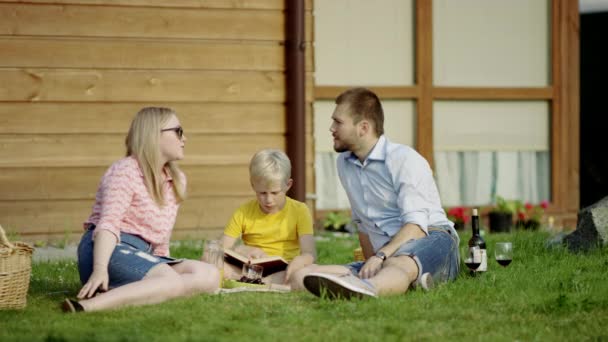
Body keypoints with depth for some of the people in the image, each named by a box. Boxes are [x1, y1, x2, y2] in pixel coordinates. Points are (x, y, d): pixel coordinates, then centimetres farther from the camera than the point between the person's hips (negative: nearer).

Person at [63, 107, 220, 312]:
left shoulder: (177, 181, 19)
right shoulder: (125, 171, -5)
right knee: (172, 282, -34)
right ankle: (87, 306, -47)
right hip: (109, 250, -8)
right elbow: (108, 224, -19)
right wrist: (100, 270, -33)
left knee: (210, 276, -14)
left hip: (144, 256, 8)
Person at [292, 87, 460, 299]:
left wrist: (381, 256, -30)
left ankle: (366, 288, -77)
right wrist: (371, 264, 11)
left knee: (399, 263, -44)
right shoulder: (344, 164, 19)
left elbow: (416, 225, -16)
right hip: (385, 257, 7)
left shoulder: (404, 159, -5)